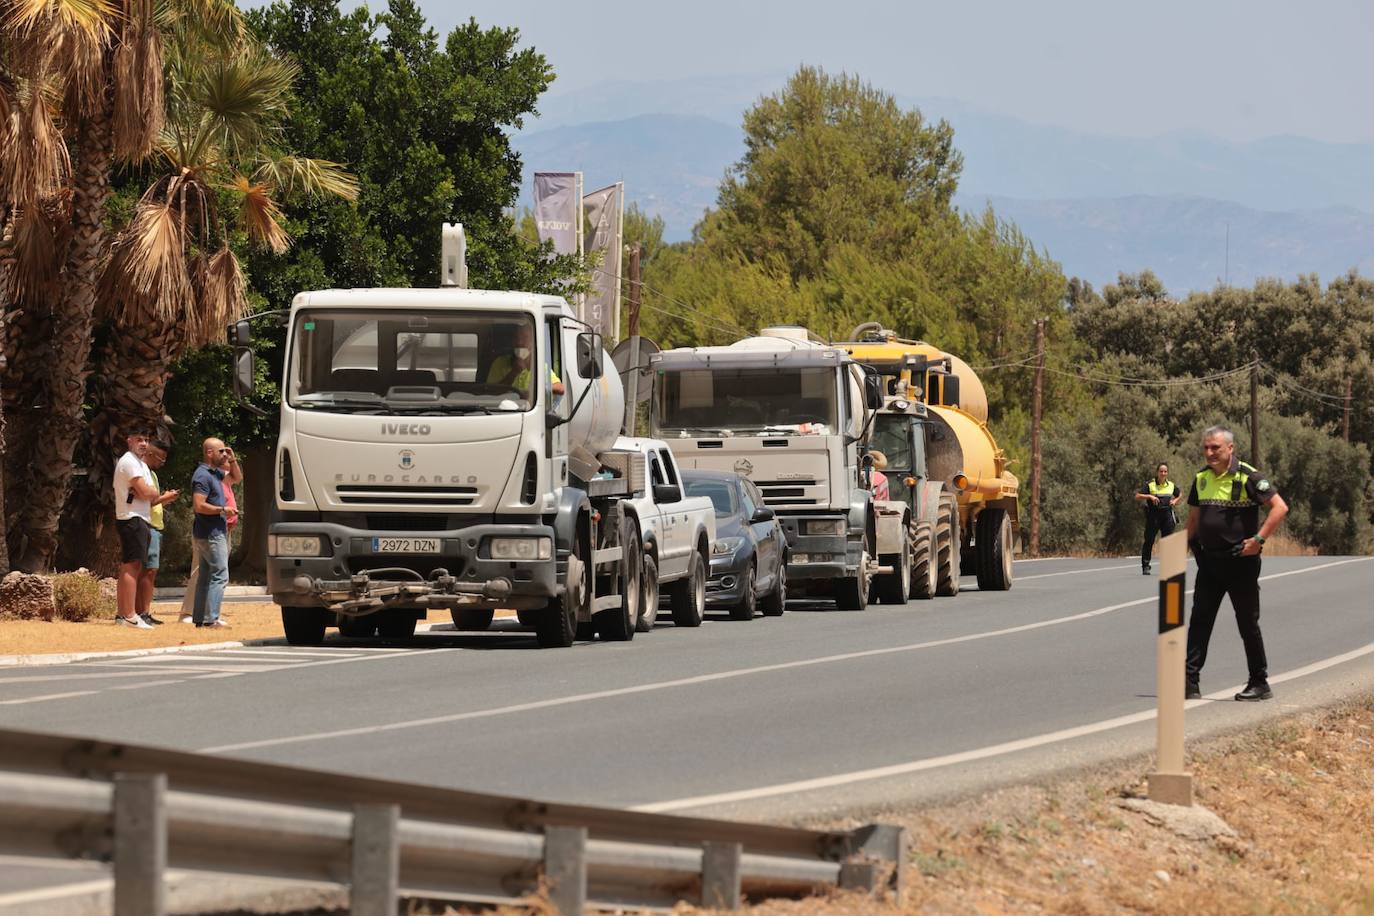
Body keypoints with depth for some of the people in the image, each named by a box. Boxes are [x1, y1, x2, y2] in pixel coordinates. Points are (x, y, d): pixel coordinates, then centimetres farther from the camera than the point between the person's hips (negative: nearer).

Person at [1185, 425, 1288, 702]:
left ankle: (1259, 684, 13)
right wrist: (1189, 544, 15)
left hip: (1241, 562, -6)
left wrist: (1259, 539, -21)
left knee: (1248, 624, 3)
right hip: (1209, 561, 6)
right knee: (1199, 621, -1)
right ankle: (1190, 682, -3)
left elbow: (1280, 507, -16)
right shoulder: (1202, 479, 9)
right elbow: (1194, 516, 22)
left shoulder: (1247, 477, -11)